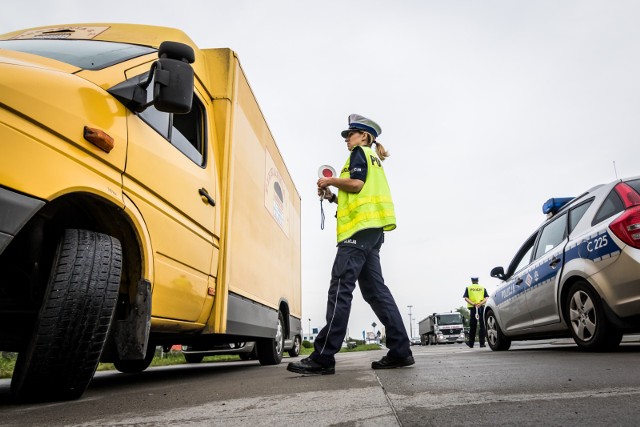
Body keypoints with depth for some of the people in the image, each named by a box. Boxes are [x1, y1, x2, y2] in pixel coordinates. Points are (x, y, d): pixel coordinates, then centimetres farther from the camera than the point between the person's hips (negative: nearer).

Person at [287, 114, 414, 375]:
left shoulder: (360, 153, 6)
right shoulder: (373, 161, 33)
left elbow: (356, 184, -12)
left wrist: (330, 180, 2)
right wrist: (332, 197, 19)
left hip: (361, 227, -10)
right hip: (371, 229, 10)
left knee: (340, 287, -16)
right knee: (374, 289, 5)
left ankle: (323, 357, -18)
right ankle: (400, 351, 4)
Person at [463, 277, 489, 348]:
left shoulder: (468, 288, 10)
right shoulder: (483, 288, 12)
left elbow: (466, 298, -4)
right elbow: (486, 298, -2)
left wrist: (473, 304, -14)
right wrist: (480, 303, -14)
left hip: (472, 308, 0)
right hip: (481, 308, 0)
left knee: (472, 326, 8)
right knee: (482, 326, 4)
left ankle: (471, 343, 15)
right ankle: (482, 343, 1)